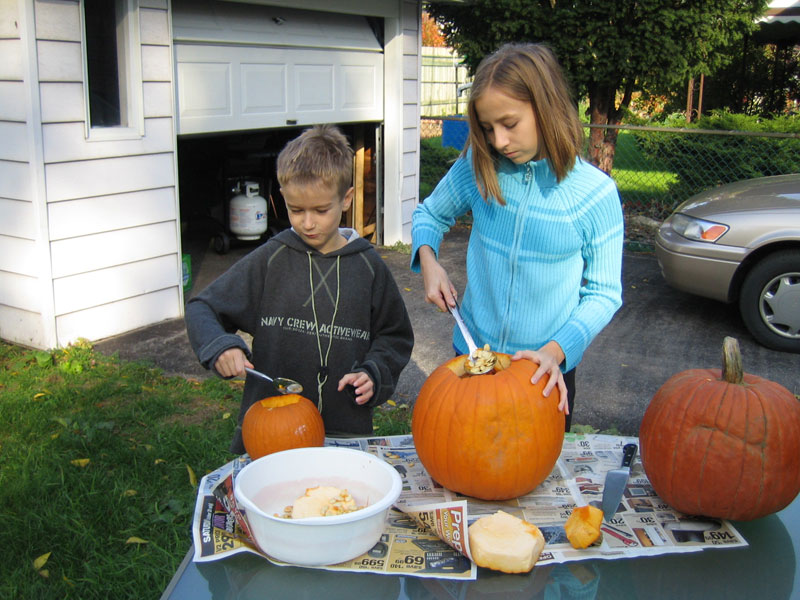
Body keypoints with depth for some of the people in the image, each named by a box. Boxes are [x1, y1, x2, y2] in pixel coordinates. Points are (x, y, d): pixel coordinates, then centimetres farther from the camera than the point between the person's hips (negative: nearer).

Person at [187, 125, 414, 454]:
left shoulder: (368, 266, 1)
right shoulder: (271, 259, -1)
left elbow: (395, 336, 12)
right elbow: (202, 308, 4)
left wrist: (372, 375, -6)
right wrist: (220, 345, -16)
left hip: (346, 427, 0)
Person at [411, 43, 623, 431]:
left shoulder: (595, 193, -14)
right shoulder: (477, 167, -8)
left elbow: (603, 293, -9)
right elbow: (430, 214, 9)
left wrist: (556, 350, -22)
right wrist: (427, 261, -12)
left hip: (546, 371, -1)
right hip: (472, 353, 2)